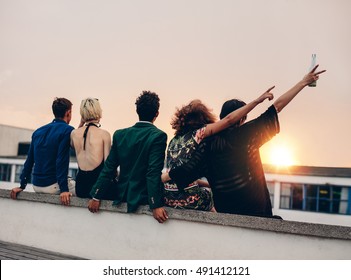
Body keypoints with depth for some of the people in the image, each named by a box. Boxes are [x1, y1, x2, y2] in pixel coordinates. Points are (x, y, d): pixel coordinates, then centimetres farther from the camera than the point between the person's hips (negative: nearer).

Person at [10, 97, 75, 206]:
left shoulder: (38, 132, 11)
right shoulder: (67, 130, -9)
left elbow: (29, 160, 10)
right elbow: (62, 160, -19)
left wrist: (22, 186, 14)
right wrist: (64, 189, -21)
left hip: (37, 186, 7)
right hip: (53, 186, -7)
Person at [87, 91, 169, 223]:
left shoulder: (120, 134, 1)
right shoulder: (158, 136, -14)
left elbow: (109, 168, 1)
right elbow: (153, 173, -21)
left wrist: (96, 196, 6)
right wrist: (156, 205, -20)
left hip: (123, 197, 6)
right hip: (144, 198, -5)